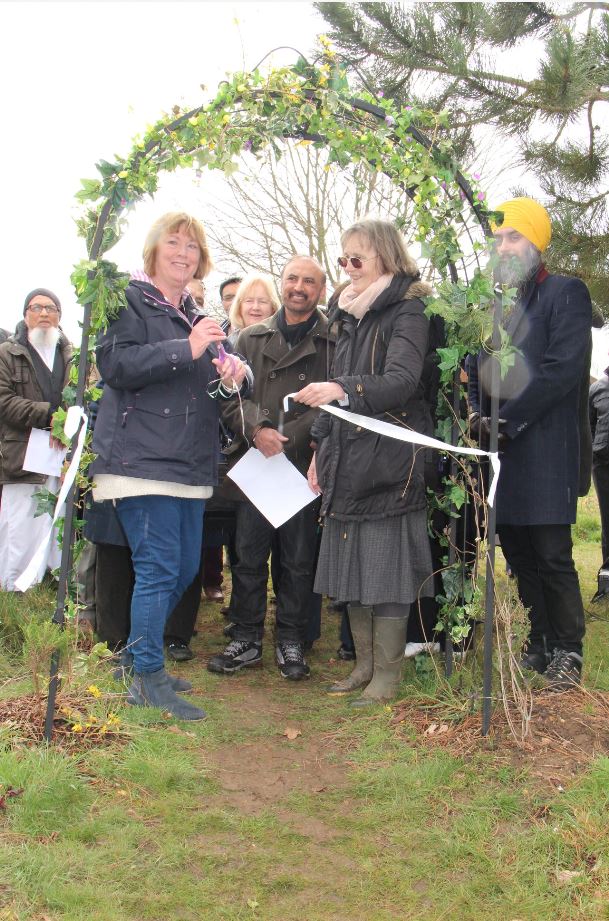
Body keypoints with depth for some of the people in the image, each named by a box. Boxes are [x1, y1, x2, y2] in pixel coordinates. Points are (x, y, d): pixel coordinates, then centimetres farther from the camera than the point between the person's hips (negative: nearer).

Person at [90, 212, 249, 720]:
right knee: (158, 568, -10)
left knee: (185, 569, 11)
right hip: (142, 458, -8)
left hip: (190, 463, 8)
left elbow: (214, 388, 24)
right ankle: (149, 680, 1)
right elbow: (114, 365, -17)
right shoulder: (130, 301, -1)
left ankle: (147, 658, 27)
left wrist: (231, 378, 0)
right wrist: (185, 349, -20)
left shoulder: (197, 317, 20)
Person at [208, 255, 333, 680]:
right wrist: (257, 430, -12)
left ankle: (291, 641, 20)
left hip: (305, 466, -2)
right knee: (249, 555, 6)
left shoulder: (334, 342, 3)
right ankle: (246, 640, 18)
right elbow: (231, 395, 6)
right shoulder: (251, 338, 13)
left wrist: (286, 437, -13)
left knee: (299, 560, 6)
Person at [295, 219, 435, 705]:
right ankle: (365, 664, 21)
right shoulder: (350, 315, 17)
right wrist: (322, 449, 17)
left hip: (389, 459, -8)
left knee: (386, 565, -4)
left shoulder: (408, 312, -7)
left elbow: (401, 382, -23)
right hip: (347, 459, 8)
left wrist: (343, 390, -38)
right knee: (351, 564, 10)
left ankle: (388, 674, 7)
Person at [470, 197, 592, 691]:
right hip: (499, 447, 6)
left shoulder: (566, 294, -2)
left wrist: (508, 421, -16)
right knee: (519, 554, 11)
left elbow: (564, 368, -13)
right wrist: (479, 414, -1)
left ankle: (567, 651, 12)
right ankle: (540, 644, 23)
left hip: (544, 449, -6)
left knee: (552, 555, -3)